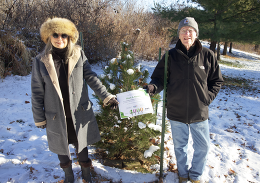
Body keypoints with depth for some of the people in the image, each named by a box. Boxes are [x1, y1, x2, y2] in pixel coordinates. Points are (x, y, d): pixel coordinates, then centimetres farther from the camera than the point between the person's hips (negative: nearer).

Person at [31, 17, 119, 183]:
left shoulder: (78, 54, -5)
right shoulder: (41, 61, -6)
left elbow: (91, 77, -4)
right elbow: (37, 92, -1)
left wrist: (106, 96, -12)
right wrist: (39, 118, 2)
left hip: (80, 113, 0)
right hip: (56, 116, 0)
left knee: (82, 144, 16)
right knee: (62, 146, 18)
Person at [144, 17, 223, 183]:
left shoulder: (207, 55, -4)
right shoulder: (171, 56, -5)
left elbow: (217, 81, 6)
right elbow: (159, 78, -1)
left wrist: (208, 97, -5)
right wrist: (153, 87, -22)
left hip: (200, 112, 0)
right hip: (176, 112, 0)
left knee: (203, 147, 14)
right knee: (180, 146, 18)